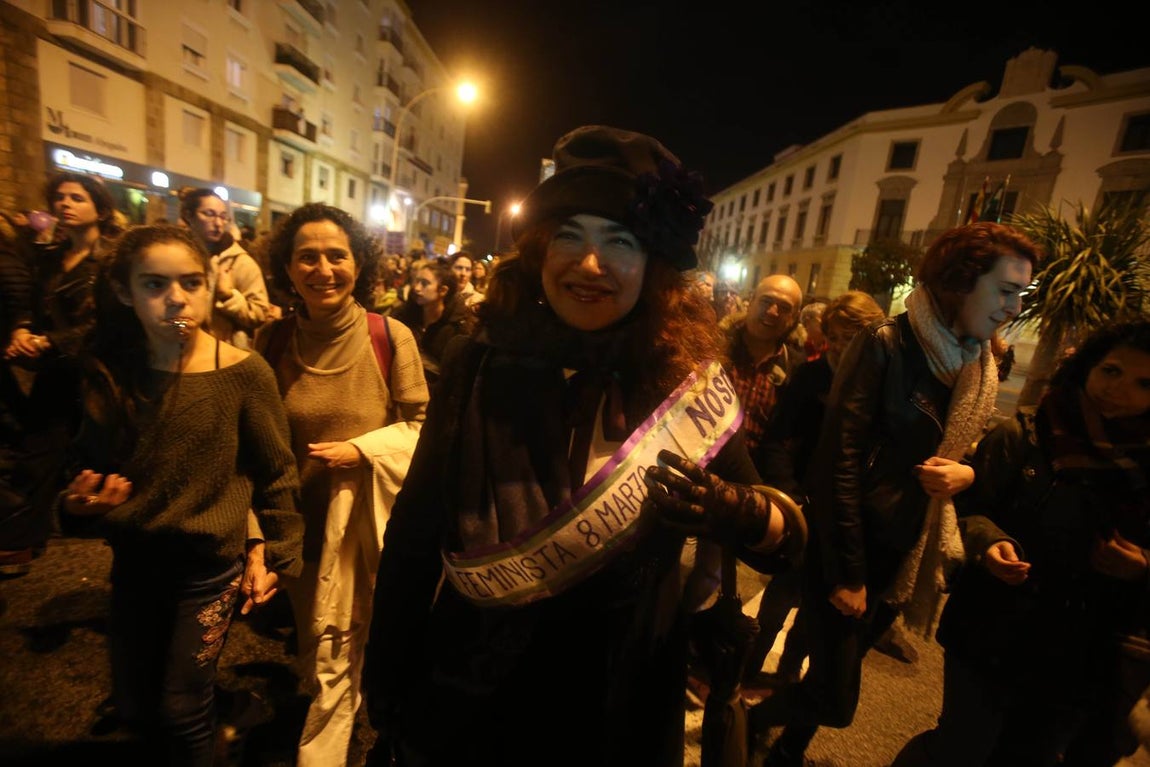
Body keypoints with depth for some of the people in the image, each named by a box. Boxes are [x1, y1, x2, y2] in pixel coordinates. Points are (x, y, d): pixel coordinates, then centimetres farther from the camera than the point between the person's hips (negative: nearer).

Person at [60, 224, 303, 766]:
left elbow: (276, 473, -9)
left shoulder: (243, 373, -18)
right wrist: (78, 499, -10)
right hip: (133, 561, 5)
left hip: (211, 564, -4)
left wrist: (273, 554, -6)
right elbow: (88, 461, 11)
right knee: (133, 708, 22)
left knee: (181, 712, 10)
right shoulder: (110, 371, -5)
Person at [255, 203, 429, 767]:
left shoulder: (390, 337, -14)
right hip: (299, 514, 4)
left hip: (362, 514, -3)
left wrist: (360, 450, -19)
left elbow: (420, 424, -6)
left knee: (336, 655, 8)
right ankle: (326, 714, 55)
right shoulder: (272, 341, -4)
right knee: (311, 642, 25)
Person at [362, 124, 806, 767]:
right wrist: (387, 689, 0)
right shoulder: (480, 363, -13)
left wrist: (735, 511, -29)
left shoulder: (685, 379, -15)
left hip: (617, 712, 0)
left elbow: (789, 537, -7)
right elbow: (415, 533, -6)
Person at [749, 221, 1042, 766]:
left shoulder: (980, 366, 6)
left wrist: (966, 473, -8)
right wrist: (847, 572, -17)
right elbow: (839, 458, -19)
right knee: (834, 700, 0)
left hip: (905, 553, 7)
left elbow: (967, 452, 18)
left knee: (833, 679, 19)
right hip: (851, 546, -6)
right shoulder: (887, 344, -16)